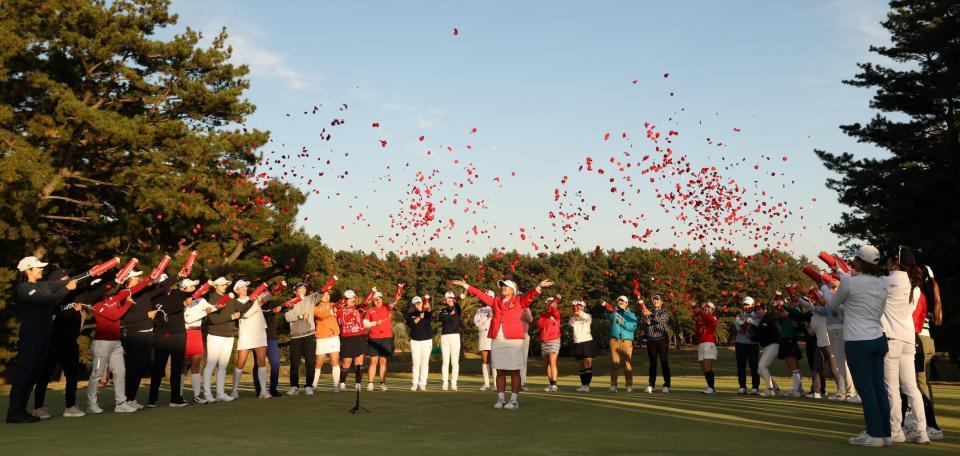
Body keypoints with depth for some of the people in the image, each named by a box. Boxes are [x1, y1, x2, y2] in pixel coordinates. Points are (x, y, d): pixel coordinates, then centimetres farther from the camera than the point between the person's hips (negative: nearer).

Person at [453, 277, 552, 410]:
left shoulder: (519, 301, 6)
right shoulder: (496, 301, 17)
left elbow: (530, 295, -8)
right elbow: (480, 294, 21)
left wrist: (539, 286, -26)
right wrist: (465, 285, 21)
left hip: (513, 341, -4)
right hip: (497, 341, 4)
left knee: (514, 371, -1)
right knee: (500, 371, 8)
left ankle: (514, 400, 3)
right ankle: (500, 399, 15)